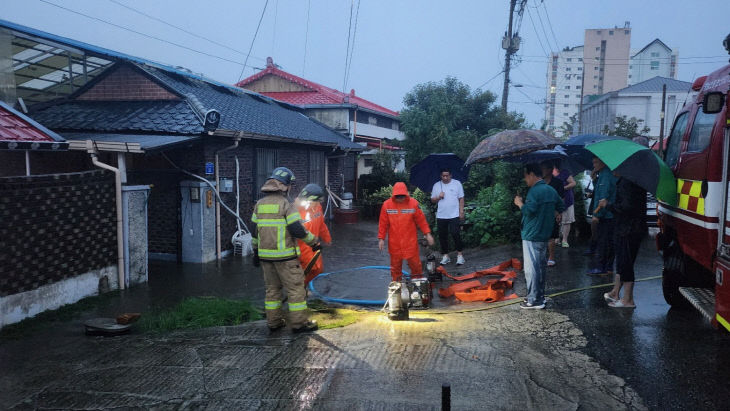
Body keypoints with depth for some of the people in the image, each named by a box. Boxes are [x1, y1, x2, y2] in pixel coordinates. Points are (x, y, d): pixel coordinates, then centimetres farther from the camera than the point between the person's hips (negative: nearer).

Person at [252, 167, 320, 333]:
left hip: (265, 254, 7)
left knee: (272, 288, 16)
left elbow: (254, 231, 11)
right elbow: (297, 230, -17)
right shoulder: (285, 204, -12)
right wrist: (313, 241, -3)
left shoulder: (260, 204, 7)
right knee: (296, 288, 3)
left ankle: (273, 321, 22)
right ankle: (299, 322, 7)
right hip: (284, 254, -6)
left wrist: (256, 251, 20)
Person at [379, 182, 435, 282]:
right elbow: (383, 223, 2)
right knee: (395, 266, 10)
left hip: (410, 242, -1)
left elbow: (421, 220, 1)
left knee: (415, 264, 5)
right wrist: (381, 238, 0)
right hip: (394, 243, 1)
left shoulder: (413, 203, -6)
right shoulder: (387, 204, -4)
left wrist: (427, 234, 0)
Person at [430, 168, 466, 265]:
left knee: (456, 235, -8)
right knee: (442, 236, 6)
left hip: (454, 215, -3)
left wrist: (461, 212, -4)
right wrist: (439, 197, -8)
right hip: (441, 216, 3)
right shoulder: (436, 185, 9)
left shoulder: (457, 183, 2)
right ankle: (445, 256, 17)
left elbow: (461, 199, 2)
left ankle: (459, 255, 4)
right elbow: (432, 200, 12)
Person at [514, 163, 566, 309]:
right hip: (545, 235, 9)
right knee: (541, 265, 18)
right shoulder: (551, 190, 12)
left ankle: (534, 300, -2)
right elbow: (561, 206, 20)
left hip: (532, 236, -9)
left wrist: (519, 203, -8)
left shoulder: (534, 191, -16)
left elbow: (529, 211, -24)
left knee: (531, 268, -4)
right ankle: (540, 295, 27)